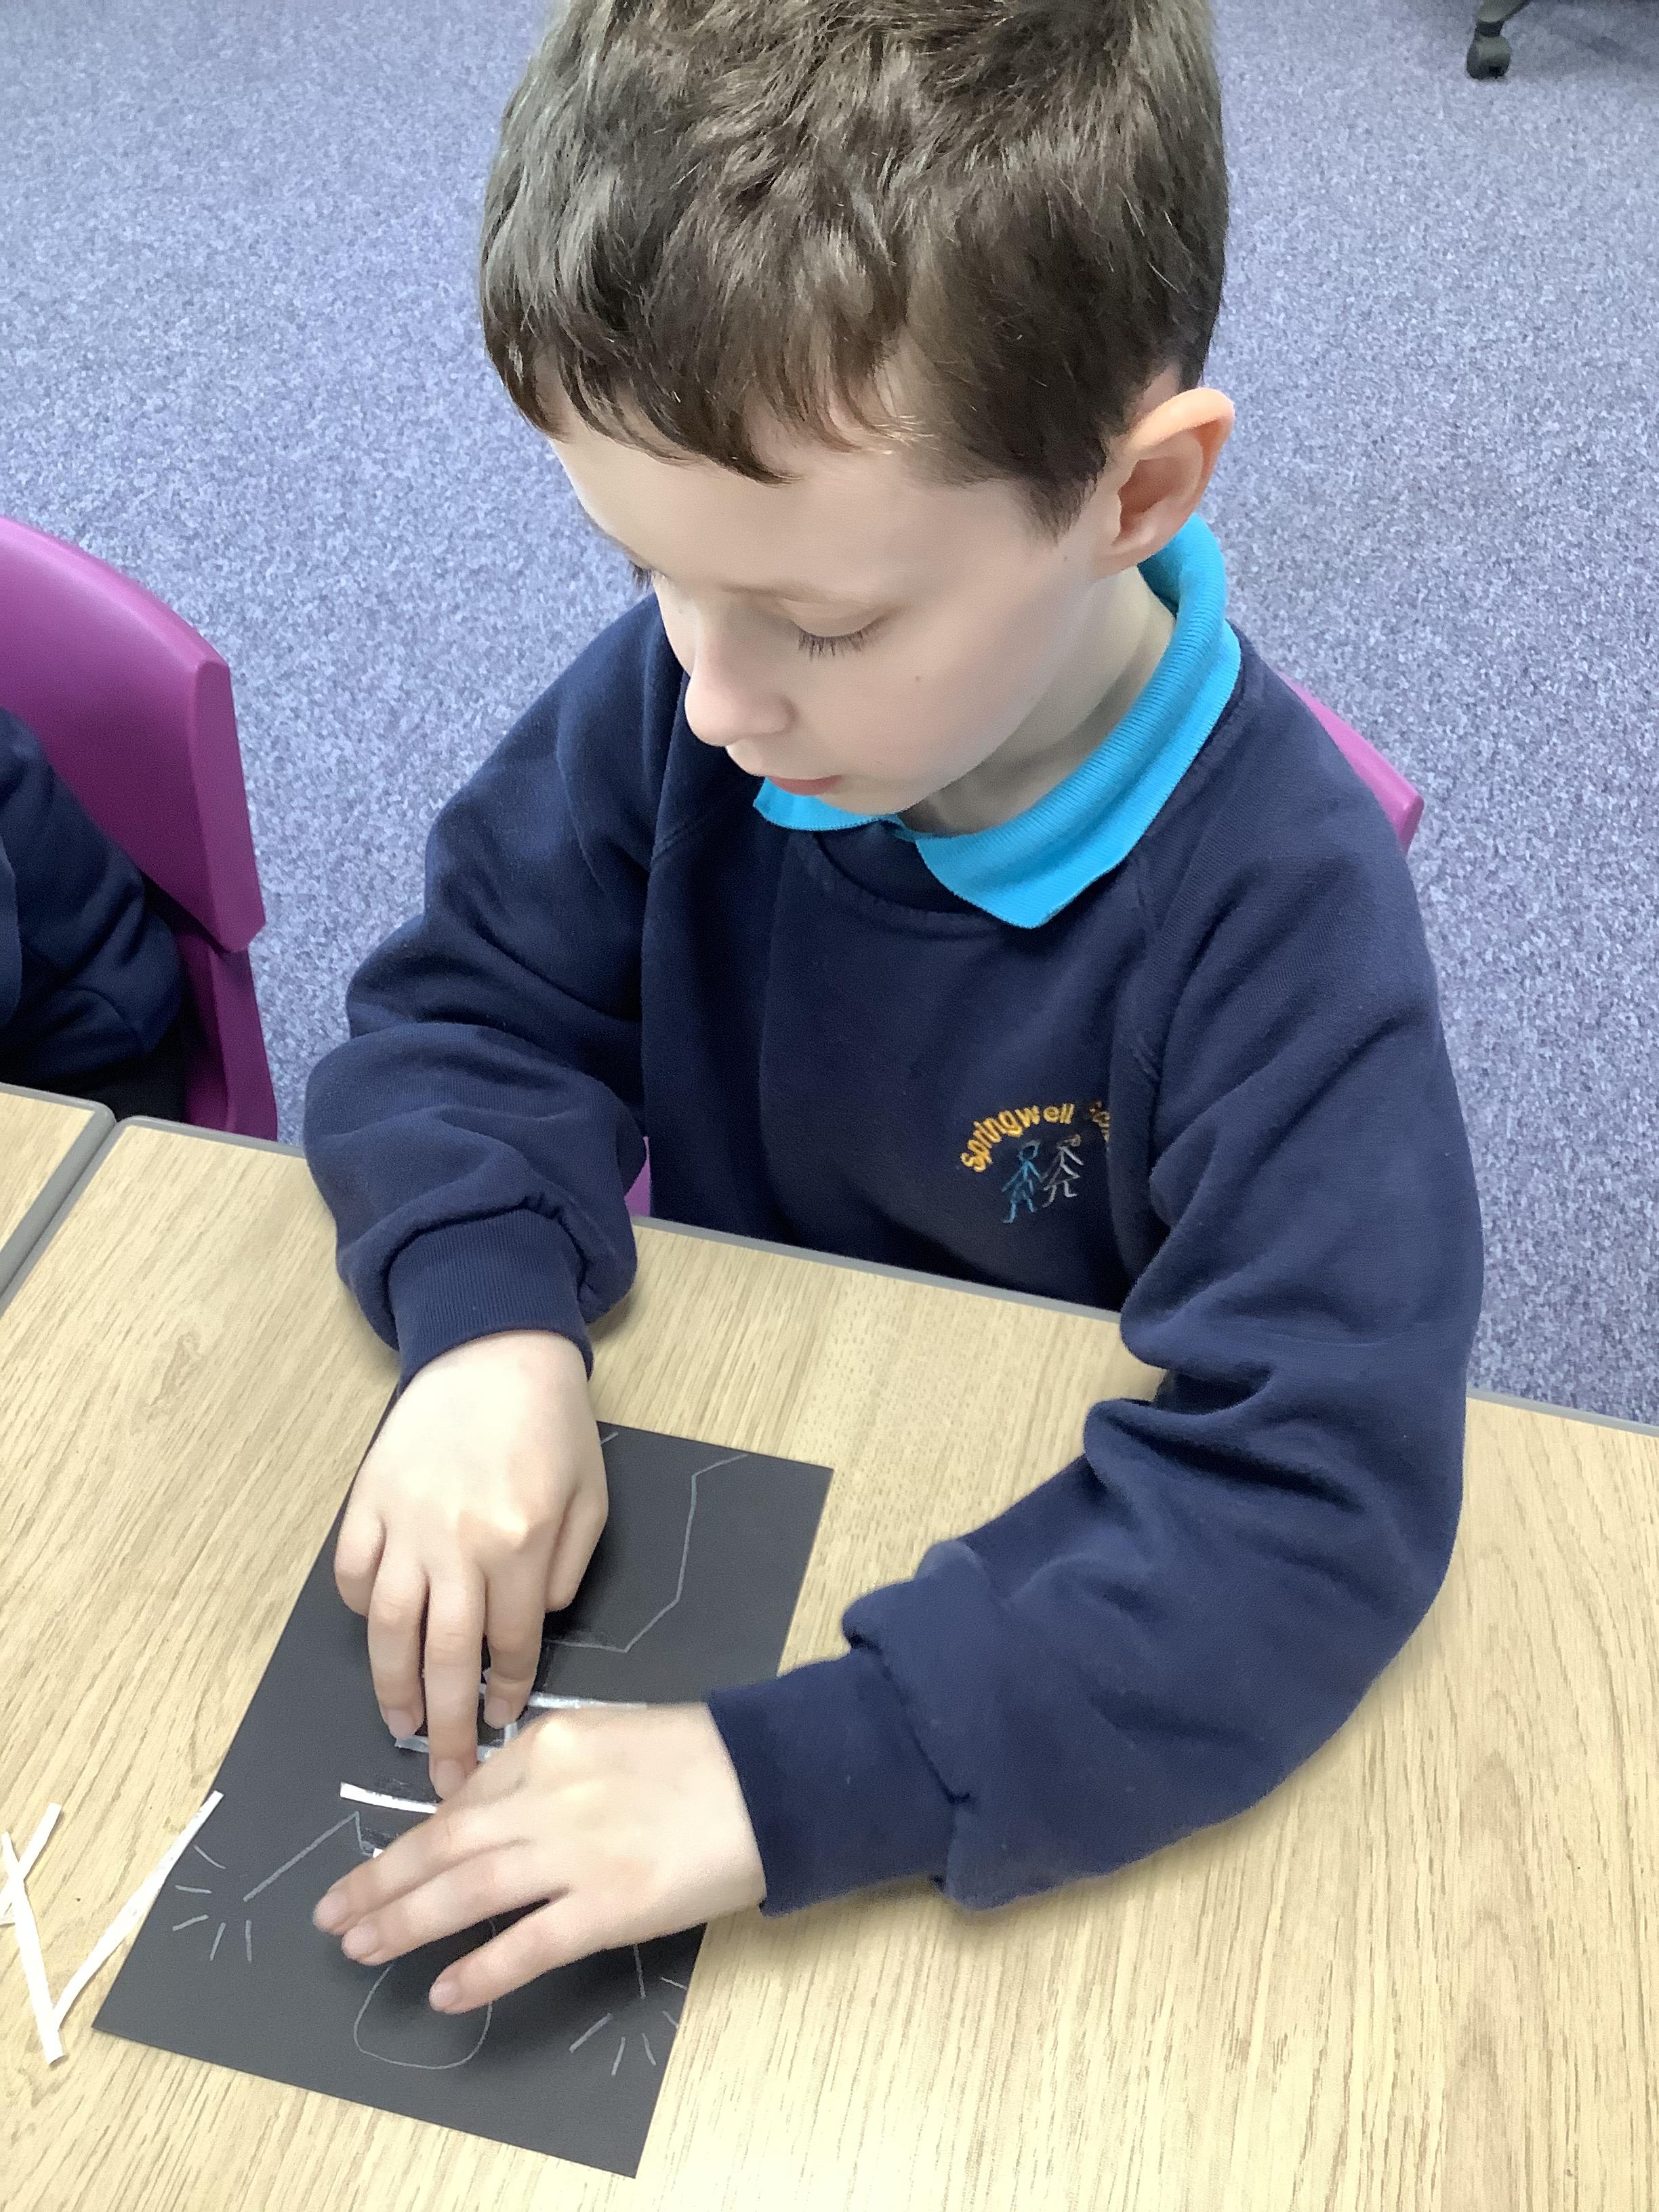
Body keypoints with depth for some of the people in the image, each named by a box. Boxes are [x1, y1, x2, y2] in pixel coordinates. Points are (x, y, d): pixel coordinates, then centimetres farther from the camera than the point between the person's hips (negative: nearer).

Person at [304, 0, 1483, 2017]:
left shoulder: (1281, 904, -28)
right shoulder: (671, 700, -16)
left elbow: (1315, 1495, -32)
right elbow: (463, 1011, -7)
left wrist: (791, 1775, -41)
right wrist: (489, 1319, -28)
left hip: (1035, 1604, -3)